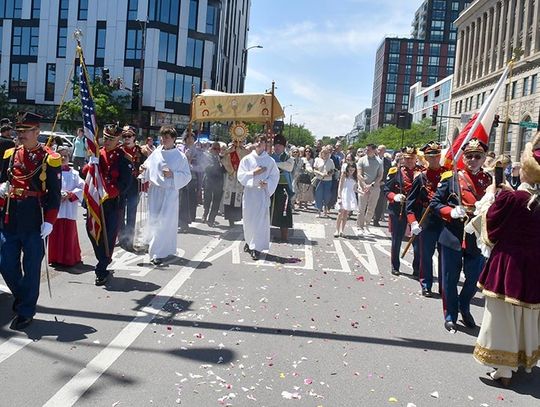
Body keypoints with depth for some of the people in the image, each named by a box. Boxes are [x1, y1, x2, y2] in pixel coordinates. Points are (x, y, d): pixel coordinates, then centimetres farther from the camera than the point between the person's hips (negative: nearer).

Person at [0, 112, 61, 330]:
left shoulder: (49, 159, -5)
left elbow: (54, 194, -5)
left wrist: (49, 221, -11)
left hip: (34, 224, -4)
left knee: (31, 269, 5)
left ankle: (25, 312, 19)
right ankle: (22, 296, 36)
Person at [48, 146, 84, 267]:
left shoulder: (74, 173, 7)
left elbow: (81, 187, 0)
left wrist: (70, 195, -13)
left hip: (69, 209, 1)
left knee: (69, 233, 4)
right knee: (55, 233, 3)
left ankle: (69, 258, 13)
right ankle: (55, 258, 13)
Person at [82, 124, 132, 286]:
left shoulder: (123, 158, -7)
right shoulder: (97, 153, 9)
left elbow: (125, 183, -13)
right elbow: (84, 174, 8)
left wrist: (109, 194, -22)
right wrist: (90, 165, -12)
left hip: (113, 203, -5)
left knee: (108, 236, -1)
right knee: (92, 231, 10)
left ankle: (101, 271, 9)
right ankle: (104, 263, 32)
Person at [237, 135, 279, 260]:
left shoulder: (270, 161, 1)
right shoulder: (246, 159, 3)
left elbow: (275, 176, 1)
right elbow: (241, 175, -1)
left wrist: (267, 184, -16)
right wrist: (254, 172, -13)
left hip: (263, 193, -1)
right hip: (249, 192, 1)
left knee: (260, 220, -4)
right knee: (248, 219, 9)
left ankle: (256, 247, 0)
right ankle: (249, 242, 30)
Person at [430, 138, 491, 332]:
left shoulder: (490, 181, 5)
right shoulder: (451, 178, -1)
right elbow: (434, 203, 0)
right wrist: (451, 212, -15)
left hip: (478, 238, 2)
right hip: (453, 236, -2)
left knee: (473, 278, 12)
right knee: (450, 278, 8)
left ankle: (464, 307, 40)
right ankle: (450, 316, 26)